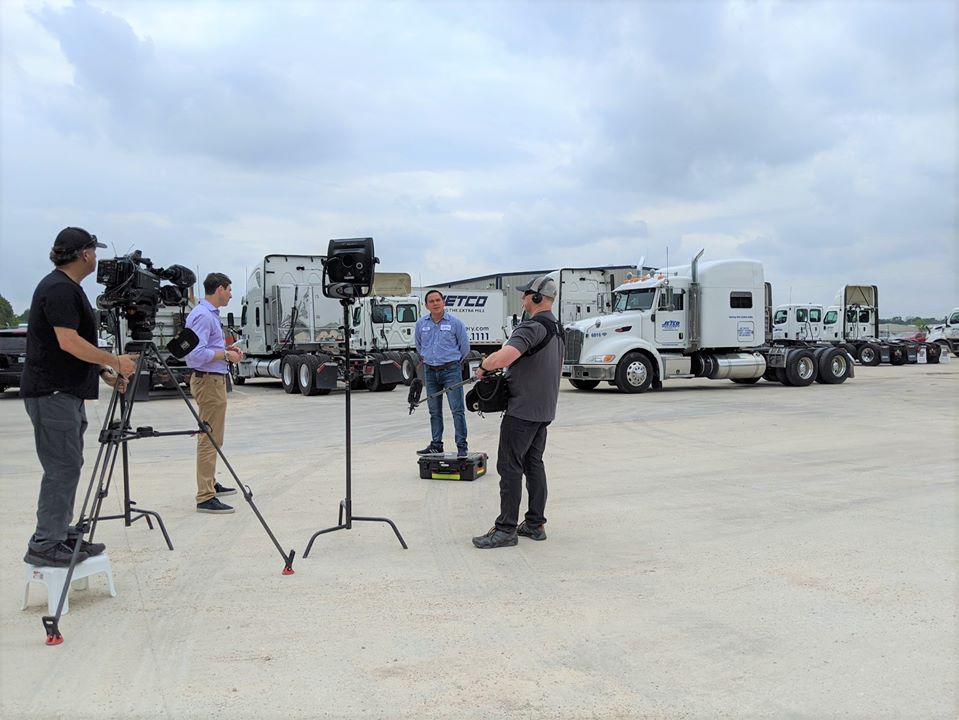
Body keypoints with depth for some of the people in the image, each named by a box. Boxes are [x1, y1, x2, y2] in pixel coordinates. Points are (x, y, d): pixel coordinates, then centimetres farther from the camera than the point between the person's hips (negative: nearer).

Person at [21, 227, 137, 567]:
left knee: (68, 467, 13)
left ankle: (63, 536, 20)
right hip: (52, 394, -10)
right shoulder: (58, 289, -16)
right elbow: (69, 342, -24)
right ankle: (45, 545, -1)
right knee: (63, 469, -7)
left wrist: (105, 372, 12)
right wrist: (116, 362, -16)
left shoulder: (69, 288, 16)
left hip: (67, 392, 10)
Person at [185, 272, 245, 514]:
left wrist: (226, 349, 10)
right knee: (209, 439, -9)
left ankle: (210, 484, 30)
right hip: (209, 381, -11)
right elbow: (196, 353, -26)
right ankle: (205, 498, -7)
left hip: (214, 379, 11)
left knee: (212, 437, 19)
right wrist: (226, 355, -17)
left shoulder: (210, 313, 14)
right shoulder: (202, 315, -18)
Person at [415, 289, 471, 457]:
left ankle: (462, 445, -3)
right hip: (430, 372, 4)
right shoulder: (421, 324, 6)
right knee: (434, 411, 10)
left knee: (457, 410, -7)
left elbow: (464, 348, 6)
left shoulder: (455, 323, -5)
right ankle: (436, 444, 20)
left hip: (451, 370, -4)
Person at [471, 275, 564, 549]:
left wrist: (483, 366, -14)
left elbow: (503, 358, -34)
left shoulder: (532, 327, -19)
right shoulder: (557, 328, 14)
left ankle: (506, 529, 0)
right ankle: (535, 524, 18)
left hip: (522, 410, -10)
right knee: (534, 464, 14)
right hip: (544, 410, 10)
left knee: (509, 466, -4)